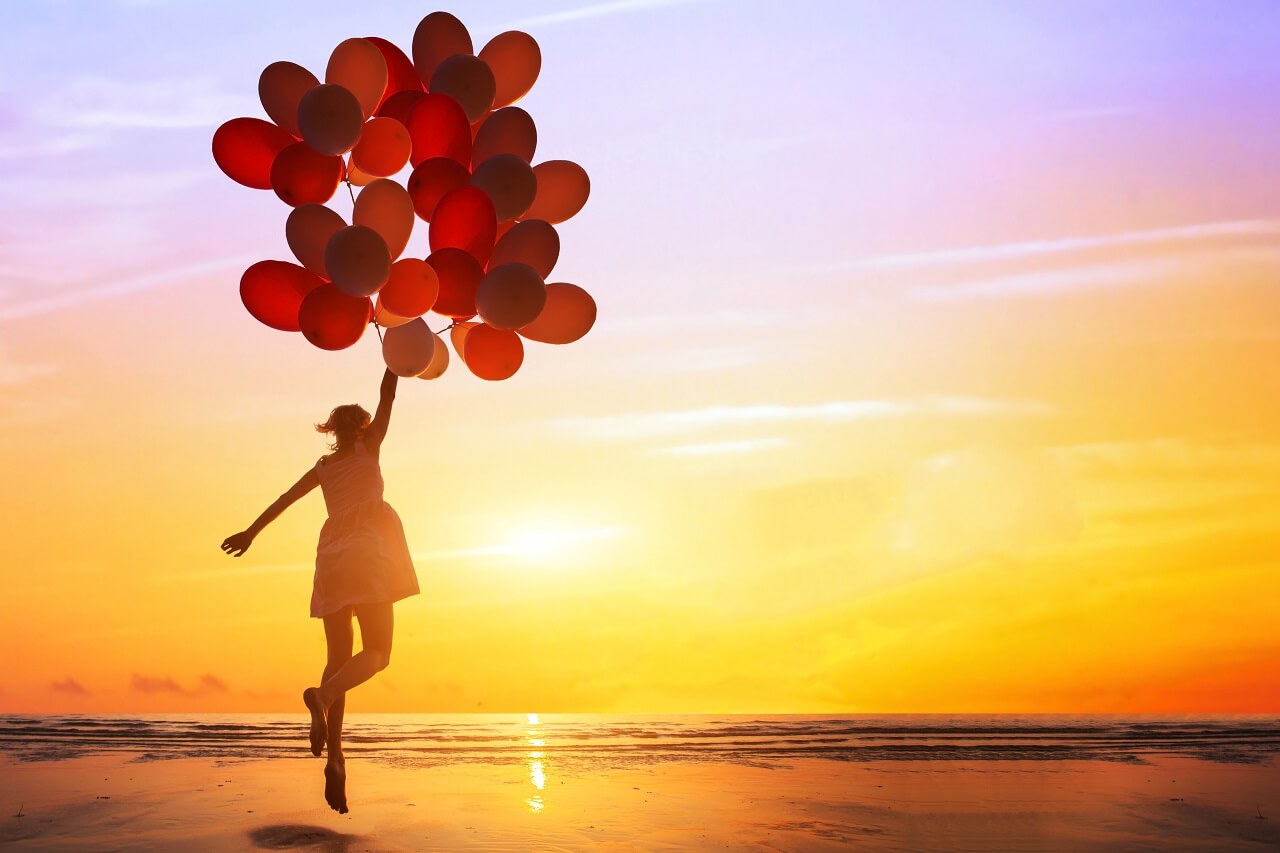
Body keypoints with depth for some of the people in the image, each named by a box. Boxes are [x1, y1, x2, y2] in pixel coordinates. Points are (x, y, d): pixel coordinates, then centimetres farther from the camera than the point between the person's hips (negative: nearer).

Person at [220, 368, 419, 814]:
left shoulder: (323, 468, 20)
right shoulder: (369, 446, 10)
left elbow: (285, 499, 14)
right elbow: (387, 396, 9)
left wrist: (252, 532, 14)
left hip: (331, 555, 5)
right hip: (368, 547, -5)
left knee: (338, 658, 3)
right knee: (377, 653, -7)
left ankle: (334, 757, -12)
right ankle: (323, 695, -39)